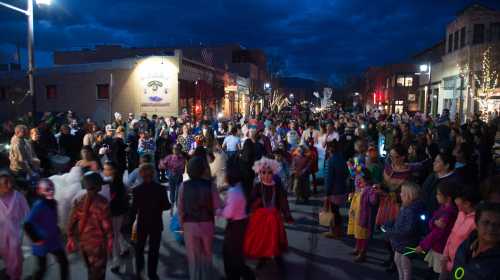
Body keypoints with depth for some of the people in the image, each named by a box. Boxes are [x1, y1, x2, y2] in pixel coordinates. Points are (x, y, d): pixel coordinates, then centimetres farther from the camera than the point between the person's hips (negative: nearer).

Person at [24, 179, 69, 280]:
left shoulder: (53, 202, -1)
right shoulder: (38, 205, -23)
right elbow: (27, 224, -27)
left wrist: (57, 232, 11)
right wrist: (36, 239, -20)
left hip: (54, 240, 6)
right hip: (42, 243, -6)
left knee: (64, 263, 12)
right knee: (42, 268, 9)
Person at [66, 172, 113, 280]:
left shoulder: (78, 201, -4)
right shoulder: (102, 202, -19)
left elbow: (72, 221, 1)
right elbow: (106, 224, -16)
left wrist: (70, 238, 10)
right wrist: (110, 240, -6)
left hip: (83, 241, 5)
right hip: (97, 242, -5)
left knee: (90, 269, 25)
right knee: (98, 271, 11)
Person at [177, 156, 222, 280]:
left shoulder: (184, 185, -11)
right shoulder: (210, 185, -13)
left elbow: (180, 208, -8)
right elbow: (218, 206, -14)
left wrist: (182, 223, 6)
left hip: (190, 225, 0)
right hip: (207, 224, 1)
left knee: (193, 256, 18)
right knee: (207, 255, 22)